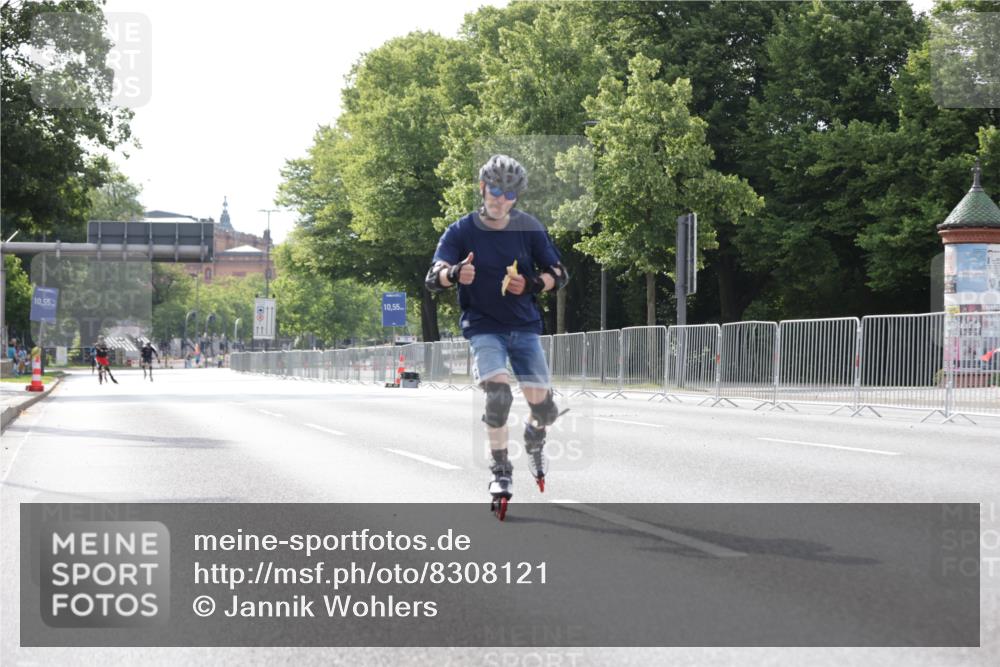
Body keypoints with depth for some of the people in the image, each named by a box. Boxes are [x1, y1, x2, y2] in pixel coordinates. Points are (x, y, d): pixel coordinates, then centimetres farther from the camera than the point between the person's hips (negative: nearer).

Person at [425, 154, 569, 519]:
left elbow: (559, 274, 3)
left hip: (525, 327, 2)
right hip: (483, 327, -2)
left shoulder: (529, 228, 0)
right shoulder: (461, 231, -5)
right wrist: (454, 274, -38)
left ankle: (534, 437, 32)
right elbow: (433, 278, -14)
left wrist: (532, 284, -19)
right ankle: (501, 471, -7)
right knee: (498, 394, -25)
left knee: (543, 406, -6)